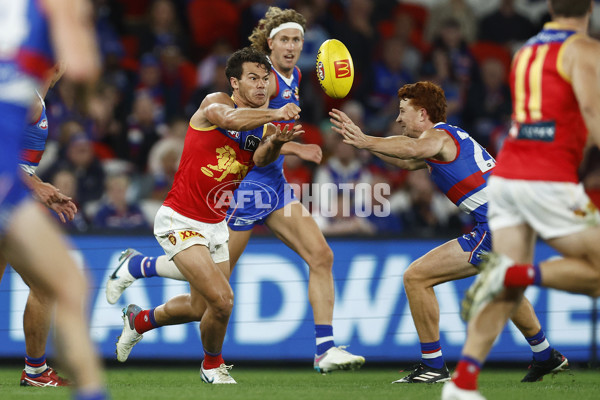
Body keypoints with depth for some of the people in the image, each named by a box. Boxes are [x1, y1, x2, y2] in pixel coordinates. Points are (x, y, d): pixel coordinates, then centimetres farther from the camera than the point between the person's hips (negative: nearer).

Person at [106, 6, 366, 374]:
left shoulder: (294, 76, 10)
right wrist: (295, 148, -34)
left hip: (274, 184, 8)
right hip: (247, 182, -8)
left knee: (321, 255, -8)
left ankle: (326, 350, -11)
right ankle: (135, 266, 26)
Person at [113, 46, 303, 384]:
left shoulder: (264, 125, 4)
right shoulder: (215, 103, -13)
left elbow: (261, 159, -18)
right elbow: (229, 119, -38)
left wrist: (276, 143, -41)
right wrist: (274, 114, -53)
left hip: (215, 224, 8)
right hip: (181, 221, -8)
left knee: (200, 307, 17)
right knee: (222, 299, -18)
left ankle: (140, 320, 46)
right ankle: (213, 366, 10)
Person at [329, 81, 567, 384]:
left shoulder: (439, 135, -9)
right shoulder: (447, 136, 21)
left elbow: (413, 149, -34)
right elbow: (408, 162, 32)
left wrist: (366, 142, -40)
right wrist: (361, 138, 29)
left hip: (495, 228, -11)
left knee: (416, 277, -10)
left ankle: (433, 365, -5)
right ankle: (545, 356, 53)